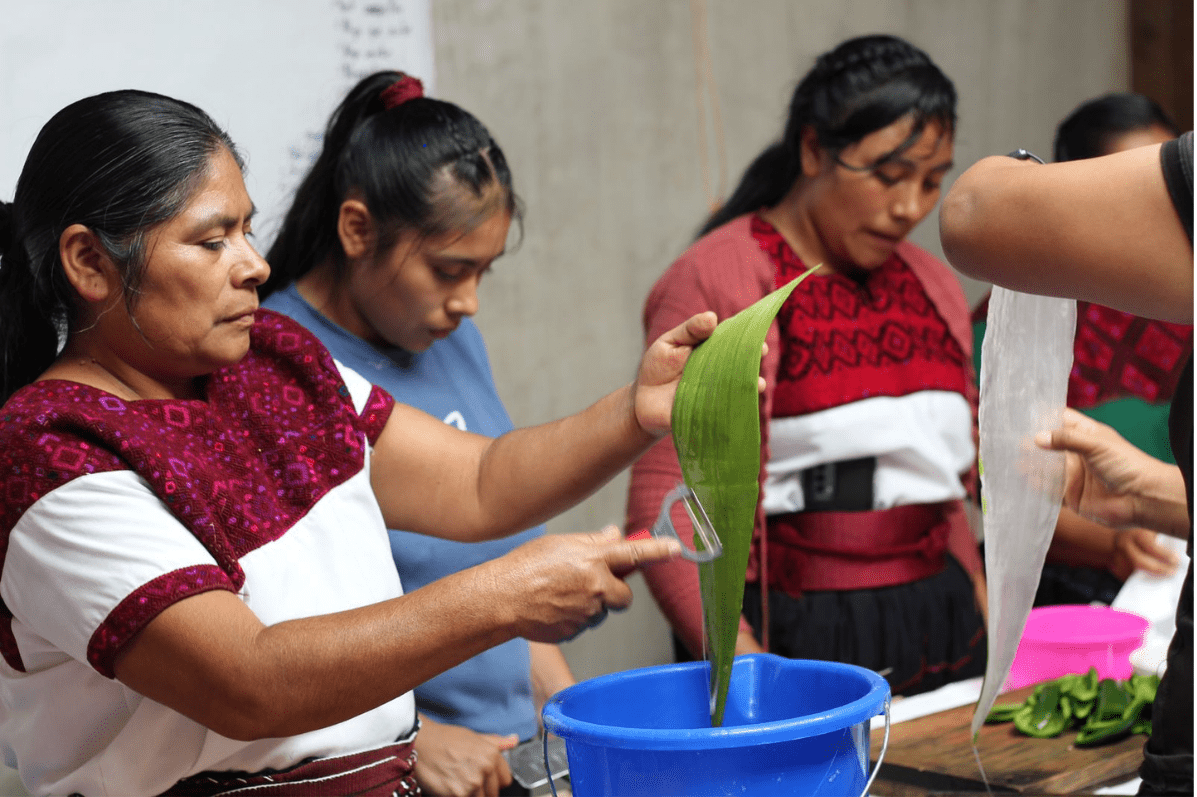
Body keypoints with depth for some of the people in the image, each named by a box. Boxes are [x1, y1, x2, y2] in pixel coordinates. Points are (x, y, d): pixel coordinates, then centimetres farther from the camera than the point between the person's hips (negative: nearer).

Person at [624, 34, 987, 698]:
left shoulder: (934, 288, 13)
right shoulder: (717, 283, -8)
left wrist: (990, 641, 12)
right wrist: (746, 668, -25)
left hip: (936, 633, 6)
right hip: (790, 641, -6)